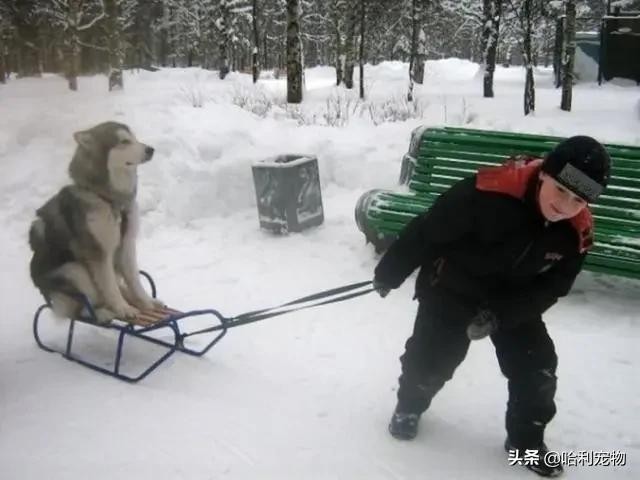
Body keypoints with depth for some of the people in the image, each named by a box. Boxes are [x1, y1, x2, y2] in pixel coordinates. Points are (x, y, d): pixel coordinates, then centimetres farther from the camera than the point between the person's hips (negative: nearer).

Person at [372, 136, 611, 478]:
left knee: (537, 367, 2)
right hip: (452, 287, -3)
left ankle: (526, 439, 26)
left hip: (515, 300, 4)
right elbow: (428, 230, -25)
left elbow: (549, 289, -10)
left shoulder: (577, 232, -19)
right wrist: (390, 273, -13)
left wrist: (500, 314, -24)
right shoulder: (490, 190, -35)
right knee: (431, 355, 4)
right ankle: (409, 406, 35)